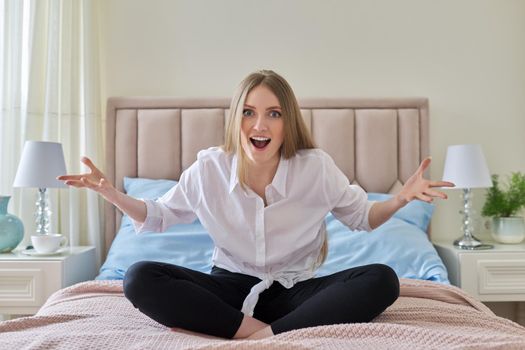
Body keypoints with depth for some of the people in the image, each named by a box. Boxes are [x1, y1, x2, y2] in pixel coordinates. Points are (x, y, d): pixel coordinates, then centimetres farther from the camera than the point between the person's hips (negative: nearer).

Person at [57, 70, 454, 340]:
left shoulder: (317, 167, -10)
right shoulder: (209, 168, -7)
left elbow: (362, 215, 6)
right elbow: (159, 216, 9)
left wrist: (401, 199, -15)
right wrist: (113, 194, -9)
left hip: (292, 290, 0)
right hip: (230, 286, 1)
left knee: (382, 280, -27)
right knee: (140, 279, -25)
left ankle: (263, 334, -34)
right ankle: (256, 328, -26)